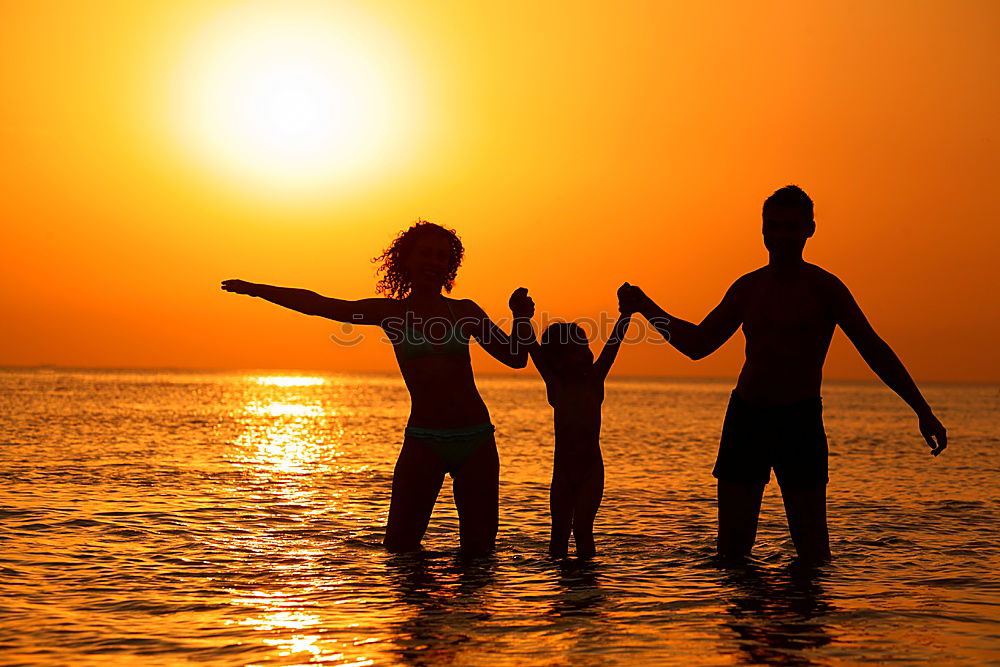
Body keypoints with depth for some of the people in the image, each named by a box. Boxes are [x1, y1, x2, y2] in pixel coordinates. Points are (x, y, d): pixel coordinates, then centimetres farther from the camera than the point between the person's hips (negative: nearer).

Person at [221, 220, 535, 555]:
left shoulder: (464, 311, 9)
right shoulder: (390, 312, 5)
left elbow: (516, 358, 15)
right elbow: (317, 305, 3)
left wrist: (522, 320, -3)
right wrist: (255, 289, 1)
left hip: (477, 440, 2)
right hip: (424, 439, -1)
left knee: (478, 548, 2)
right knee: (400, 546, -8)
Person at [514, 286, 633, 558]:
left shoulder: (594, 380, 1)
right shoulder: (555, 384, -1)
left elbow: (613, 344, -5)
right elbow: (534, 350, -8)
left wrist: (625, 313, -13)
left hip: (591, 468, 0)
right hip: (563, 469, 1)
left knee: (582, 529, -2)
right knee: (560, 531, 7)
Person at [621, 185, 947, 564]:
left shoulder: (823, 287, -3)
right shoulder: (747, 288, 11)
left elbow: (874, 350, -1)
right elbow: (697, 344, 19)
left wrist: (923, 411, -4)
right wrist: (646, 308, 14)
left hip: (800, 420, -4)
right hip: (745, 416, 4)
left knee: (812, 552, -8)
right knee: (732, 546, 3)